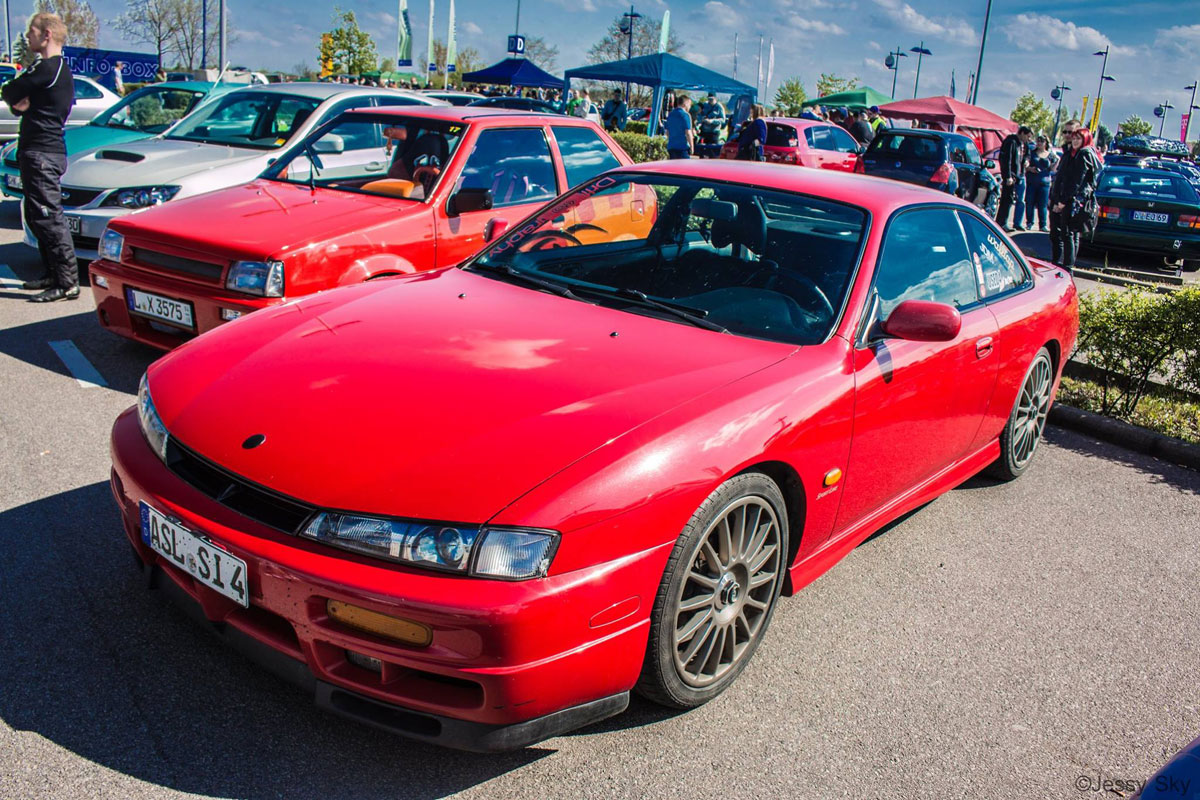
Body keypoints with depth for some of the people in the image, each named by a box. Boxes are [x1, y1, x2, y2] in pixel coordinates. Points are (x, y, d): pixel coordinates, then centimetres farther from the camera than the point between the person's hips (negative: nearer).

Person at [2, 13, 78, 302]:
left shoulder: (47, 68, -14)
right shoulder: (60, 69, 19)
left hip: (42, 153, -11)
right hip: (37, 151, 11)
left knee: (49, 218, -12)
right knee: (37, 217, 15)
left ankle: (67, 282, -12)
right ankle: (53, 275, 21)